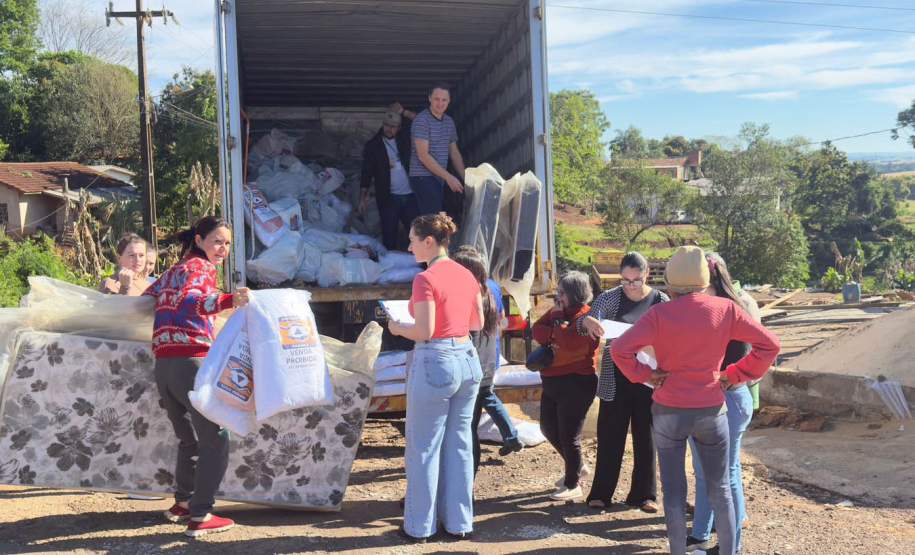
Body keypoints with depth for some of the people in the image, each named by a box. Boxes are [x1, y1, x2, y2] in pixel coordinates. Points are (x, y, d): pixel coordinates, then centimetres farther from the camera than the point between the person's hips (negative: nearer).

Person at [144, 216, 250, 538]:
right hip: (191, 362, -8)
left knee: (190, 439, 24)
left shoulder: (172, 272, 23)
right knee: (215, 439, -2)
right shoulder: (201, 267, -1)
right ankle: (200, 517, -4)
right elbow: (189, 300, -21)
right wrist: (229, 301, -38)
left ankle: (183, 502, 34)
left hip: (163, 365, 8)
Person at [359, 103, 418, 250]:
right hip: (388, 198, -1)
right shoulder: (372, 145, 5)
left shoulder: (405, 138, 9)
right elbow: (366, 172, 3)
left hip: (410, 195, 2)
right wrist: (364, 196, -5)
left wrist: (404, 112, -2)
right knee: (389, 235, 1)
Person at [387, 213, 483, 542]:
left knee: (425, 447, 5)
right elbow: (478, 323, 14)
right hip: (467, 359, 7)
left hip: (435, 363, -7)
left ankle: (420, 526, 15)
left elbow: (424, 332, -18)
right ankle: (459, 522, 22)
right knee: (459, 443, 14)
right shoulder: (466, 275, 7)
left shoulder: (426, 279, -15)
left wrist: (397, 328, -1)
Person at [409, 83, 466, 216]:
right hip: (423, 178, -7)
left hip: (439, 179, 7)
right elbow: (423, 156, -17)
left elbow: (454, 153, 18)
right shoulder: (422, 120, -11)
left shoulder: (449, 122, 11)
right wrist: (448, 177, -18)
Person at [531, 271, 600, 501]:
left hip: (576, 383, -9)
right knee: (548, 427, 18)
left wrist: (558, 322, -16)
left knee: (568, 435, 0)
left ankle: (573, 485, 17)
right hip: (552, 380, 9)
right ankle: (576, 466, 38)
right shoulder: (558, 311, 9)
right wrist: (553, 336, -16)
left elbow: (571, 343, -30)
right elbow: (537, 329, 1)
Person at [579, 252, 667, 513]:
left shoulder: (661, 301, -1)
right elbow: (588, 321, -9)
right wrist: (587, 322, -34)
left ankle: (643, 494, 23)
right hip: (615, 380, 0)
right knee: (609, 435, 4)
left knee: (646, 437, 10)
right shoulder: (610, 298, -2)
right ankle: (601, 493, 15)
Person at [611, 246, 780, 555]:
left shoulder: (660, 314, -12)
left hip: (669, 411, -1)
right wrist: (735, 376, 2)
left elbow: (620, 348, -21)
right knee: (719, 489, 15)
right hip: (712, 410, 2)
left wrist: (646, 375, -8)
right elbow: (769, 345, -2)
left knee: (673, 490, 10)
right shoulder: (726, 310, -5)